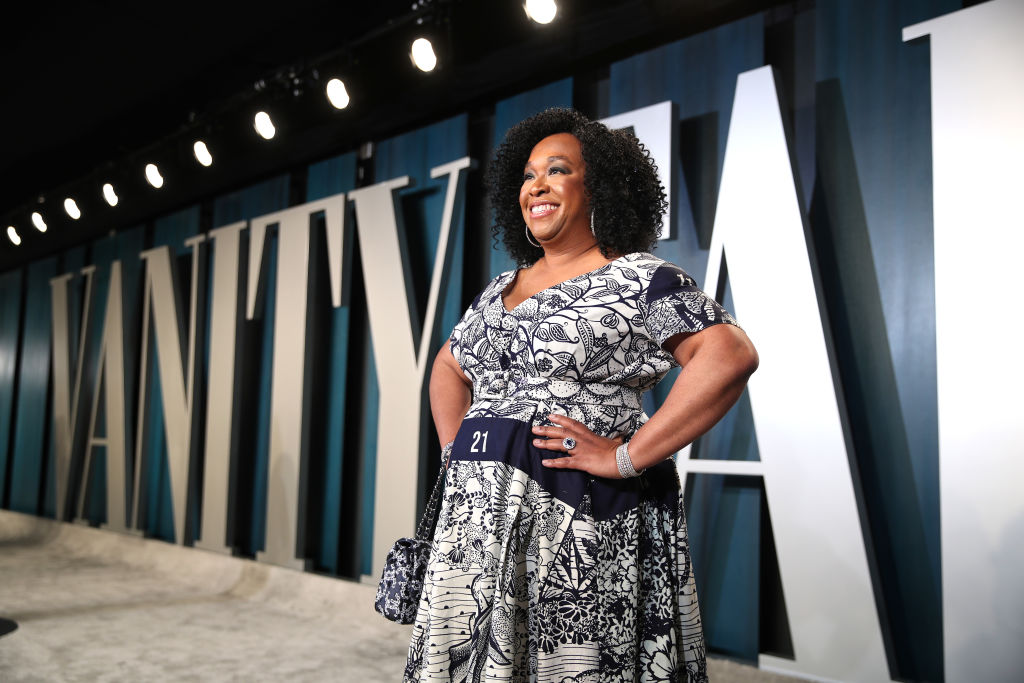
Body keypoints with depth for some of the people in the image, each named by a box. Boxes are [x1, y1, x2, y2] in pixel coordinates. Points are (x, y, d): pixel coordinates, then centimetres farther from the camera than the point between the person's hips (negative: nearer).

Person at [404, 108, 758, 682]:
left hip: (581, 527, -6)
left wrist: (628, 457, -19)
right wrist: (458, 451, 14)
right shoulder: (500, 290, 17)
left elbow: (730, 355, -18)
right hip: (477, 522, 7)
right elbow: (449, 368, 30)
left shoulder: (638, 278, -5)